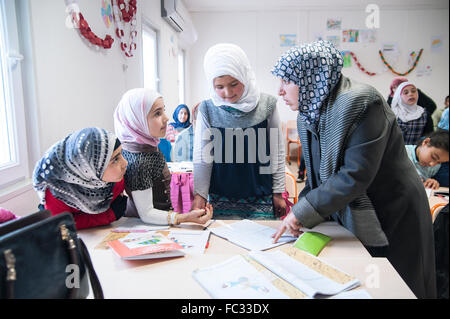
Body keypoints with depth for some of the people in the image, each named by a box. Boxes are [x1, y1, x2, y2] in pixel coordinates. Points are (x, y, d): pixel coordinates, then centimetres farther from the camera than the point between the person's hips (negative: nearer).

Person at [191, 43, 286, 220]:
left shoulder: (266, 105, -5)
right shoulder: (208, 110, -4)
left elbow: (277, 153, 1)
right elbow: (202, 157, -1)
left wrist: (278, 193, 3)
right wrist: (199, 194, -8)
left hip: (261, 199, 0)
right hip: (221, 199, 0)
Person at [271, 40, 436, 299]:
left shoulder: (360, 103, -24)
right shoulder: (308, 114, 1)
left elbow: (355, 176, -29)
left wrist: (302, 213, -25)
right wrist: (300, 211, -6)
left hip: (390, 220, -7)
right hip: (347, 218, 7)